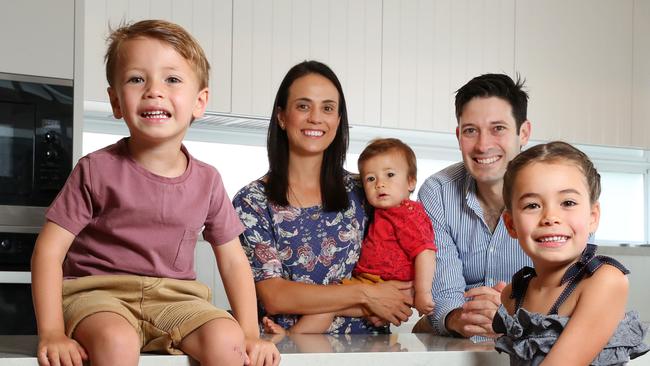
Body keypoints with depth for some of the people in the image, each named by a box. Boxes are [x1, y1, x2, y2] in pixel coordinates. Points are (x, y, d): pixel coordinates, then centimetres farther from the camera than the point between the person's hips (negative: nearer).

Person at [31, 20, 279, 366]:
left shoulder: (207, 181, 2)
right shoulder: (97, 170, -7)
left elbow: (233, 260, 11)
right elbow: (50, 249, -8)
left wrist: (249, 335, 0)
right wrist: (51, 334, -18)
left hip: (173, 298, 3)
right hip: (99, 293, -3)